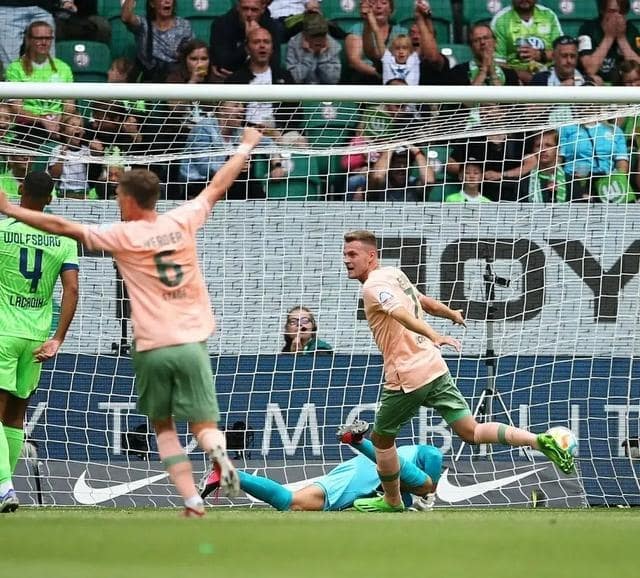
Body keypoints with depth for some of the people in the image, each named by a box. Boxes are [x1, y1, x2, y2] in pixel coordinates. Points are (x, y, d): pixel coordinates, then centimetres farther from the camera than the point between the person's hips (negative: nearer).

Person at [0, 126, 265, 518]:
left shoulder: (122, 236, -4)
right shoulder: (182, 221, 4)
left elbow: (63, 227, -1)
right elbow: (217, 187, 18)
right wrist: (246, 147, 33)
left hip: (152, 348, -2)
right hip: (191, 343, 2)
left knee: (163, 425, 15)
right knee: (203, 423, 4)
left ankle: (192, 501, 0)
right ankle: (218, 451, -33)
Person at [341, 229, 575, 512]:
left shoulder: (373, 286, -13)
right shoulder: (392, 274, 14)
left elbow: (402, 313, -31)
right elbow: (424, 301, 30)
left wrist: (434, 336, -47)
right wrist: (453, 314, 49)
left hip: (406, 378, -8)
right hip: (435, 369, 8)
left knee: (381, 439, 14)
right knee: (471, 432, 5)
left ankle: (392, 502, 27)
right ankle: (539, 441, -10)